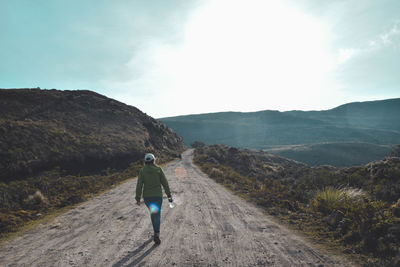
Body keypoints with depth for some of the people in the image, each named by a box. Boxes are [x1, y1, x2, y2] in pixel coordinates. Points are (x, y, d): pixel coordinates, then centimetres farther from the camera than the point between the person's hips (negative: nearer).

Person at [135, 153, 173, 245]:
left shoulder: (142, 171, -3)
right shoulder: (158, 169, -4)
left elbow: (139, 185, -8)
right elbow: (165, 183, -4)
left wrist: (138, 198, -4)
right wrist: (169, 195, 3)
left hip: (147, 196, 2)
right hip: (157, 196, -2)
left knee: (153, 212, 25)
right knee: (157, 215, 1)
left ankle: (156, 230, 34)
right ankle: (156, 235, -15)